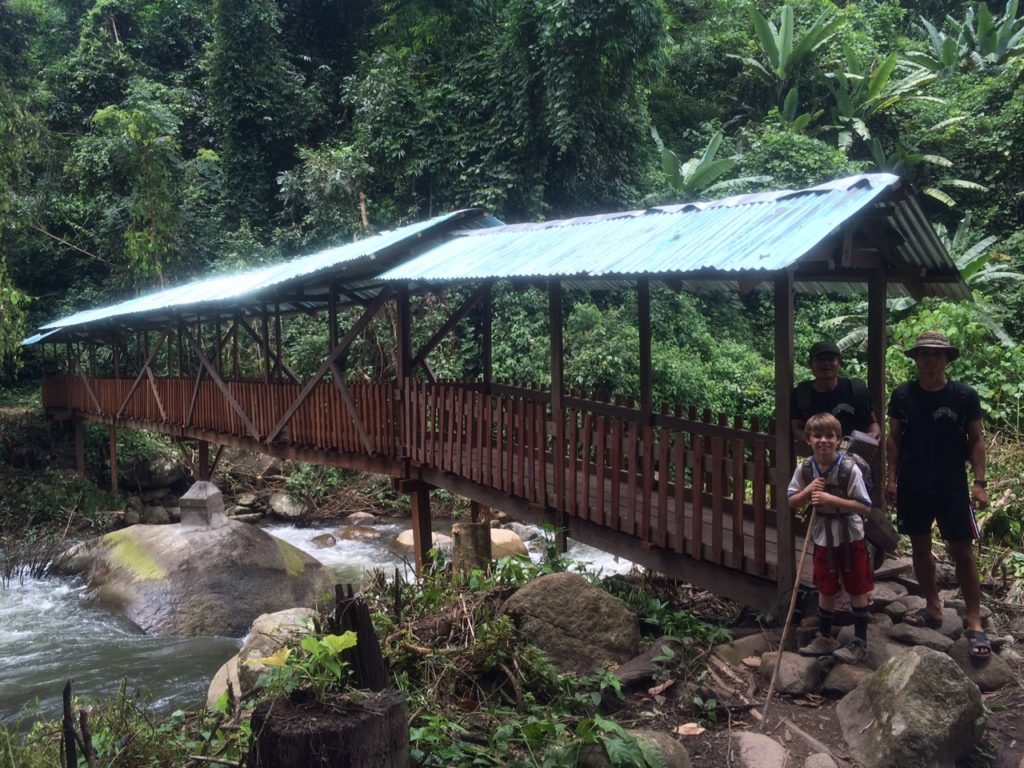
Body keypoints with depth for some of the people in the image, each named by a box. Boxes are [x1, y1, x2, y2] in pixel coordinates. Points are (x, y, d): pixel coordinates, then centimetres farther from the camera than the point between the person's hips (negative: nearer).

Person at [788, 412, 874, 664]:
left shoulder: (850, 468, -18)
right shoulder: (804, 469, -6)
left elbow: (864, 506, -19)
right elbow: (792, 503, 2)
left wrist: (832, 499, -28)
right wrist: (807, 491, -17)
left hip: (851, 538, -4)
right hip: (823, 538, 4)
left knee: (858, 591, 8)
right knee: (826, 590, 16)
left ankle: (860, 642, 20)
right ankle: (824, 637, 32)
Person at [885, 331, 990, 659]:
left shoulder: (965, 396, -5)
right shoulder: (902, 395, -1)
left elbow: (976, 440, -2)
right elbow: (894, 439, 5)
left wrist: (979, 482, -9)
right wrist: (892, 478, 0)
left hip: (952, 488, -2)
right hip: (913, 488, 2)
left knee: (963, 553, -1)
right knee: (920, 547, 12)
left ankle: (975, 624, 5)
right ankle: (933, 609, 27)